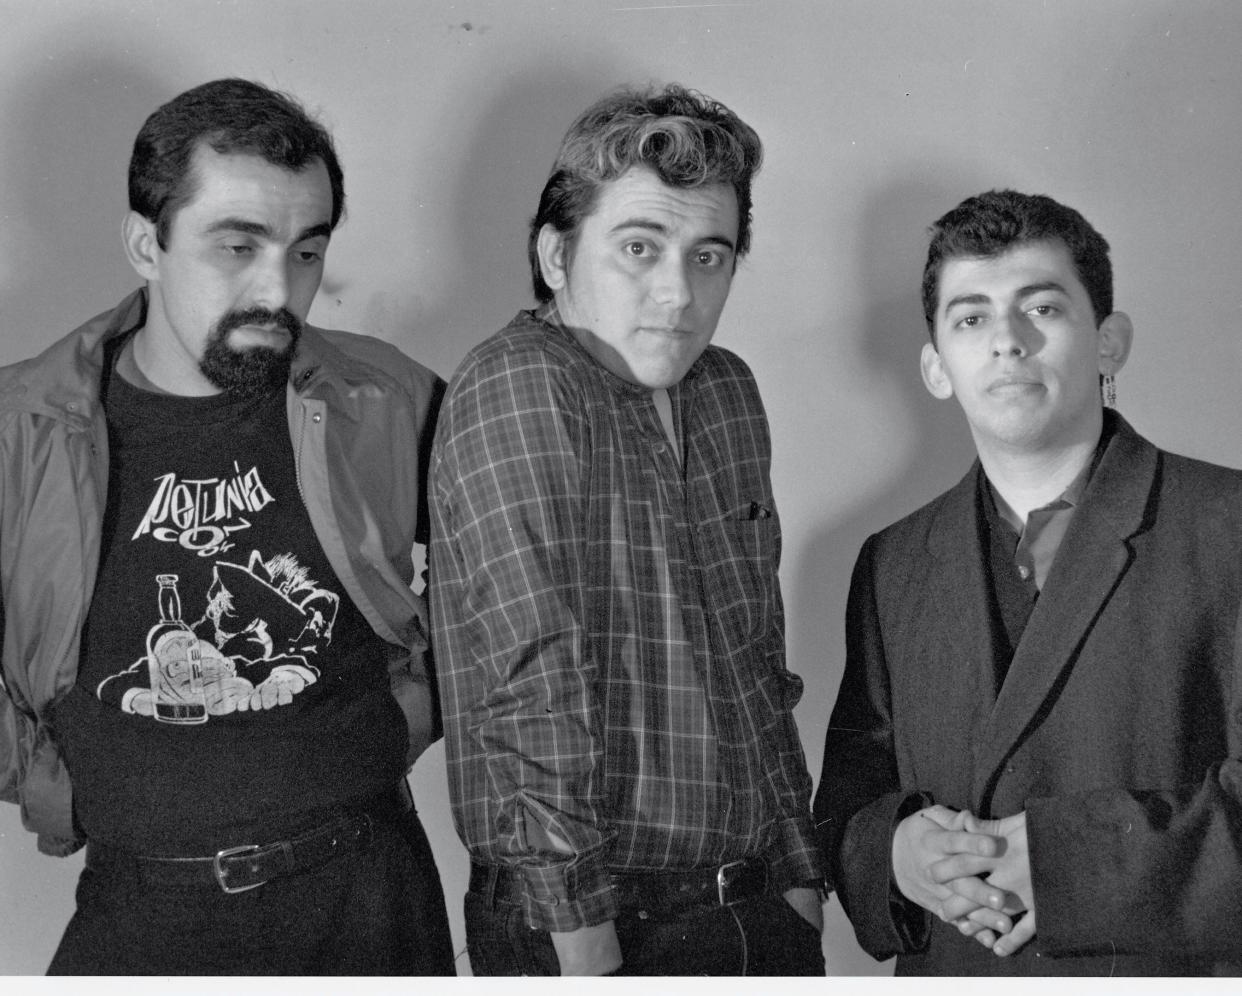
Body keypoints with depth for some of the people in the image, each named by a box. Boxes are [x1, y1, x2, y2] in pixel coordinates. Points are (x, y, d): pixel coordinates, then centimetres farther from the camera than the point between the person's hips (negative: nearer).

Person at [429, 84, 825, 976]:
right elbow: (536, 681, -21)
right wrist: (585, 940, -23)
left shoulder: (730, 393, 8)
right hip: (581, 925, -6)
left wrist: (800, 878, 10)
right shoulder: (516, 384, -15)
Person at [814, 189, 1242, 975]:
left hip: (1149, 969, -3)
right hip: (939, 970, 3)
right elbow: (848, 791, 7)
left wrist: (1069, 861, -23)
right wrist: (895, 852, -13)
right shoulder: (894, 566, 6)